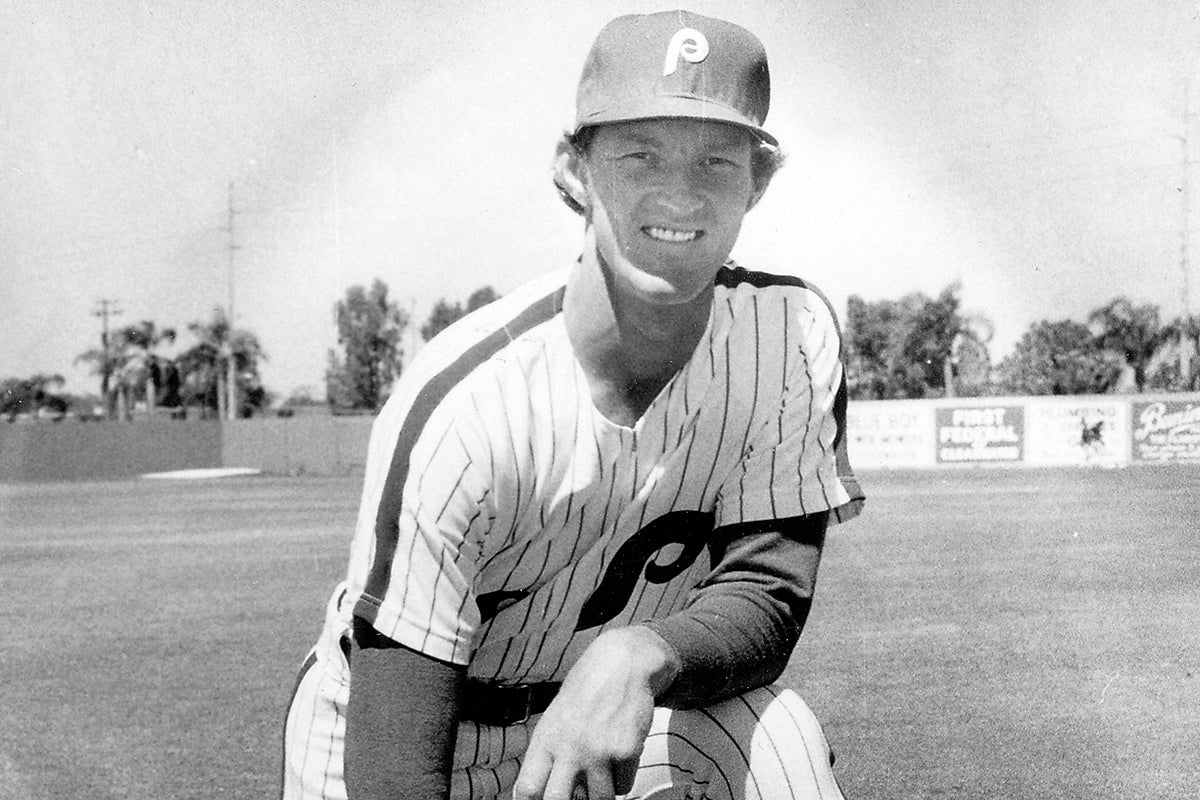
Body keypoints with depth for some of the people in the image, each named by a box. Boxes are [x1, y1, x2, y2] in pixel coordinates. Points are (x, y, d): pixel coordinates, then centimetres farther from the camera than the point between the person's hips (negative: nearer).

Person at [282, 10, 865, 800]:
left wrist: (638, 657, -36)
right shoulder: (466, 405, -29)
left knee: (778, 737, -25)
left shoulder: (791, 335, -16)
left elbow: (769, 602, -16)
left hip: (624, 711, 2)